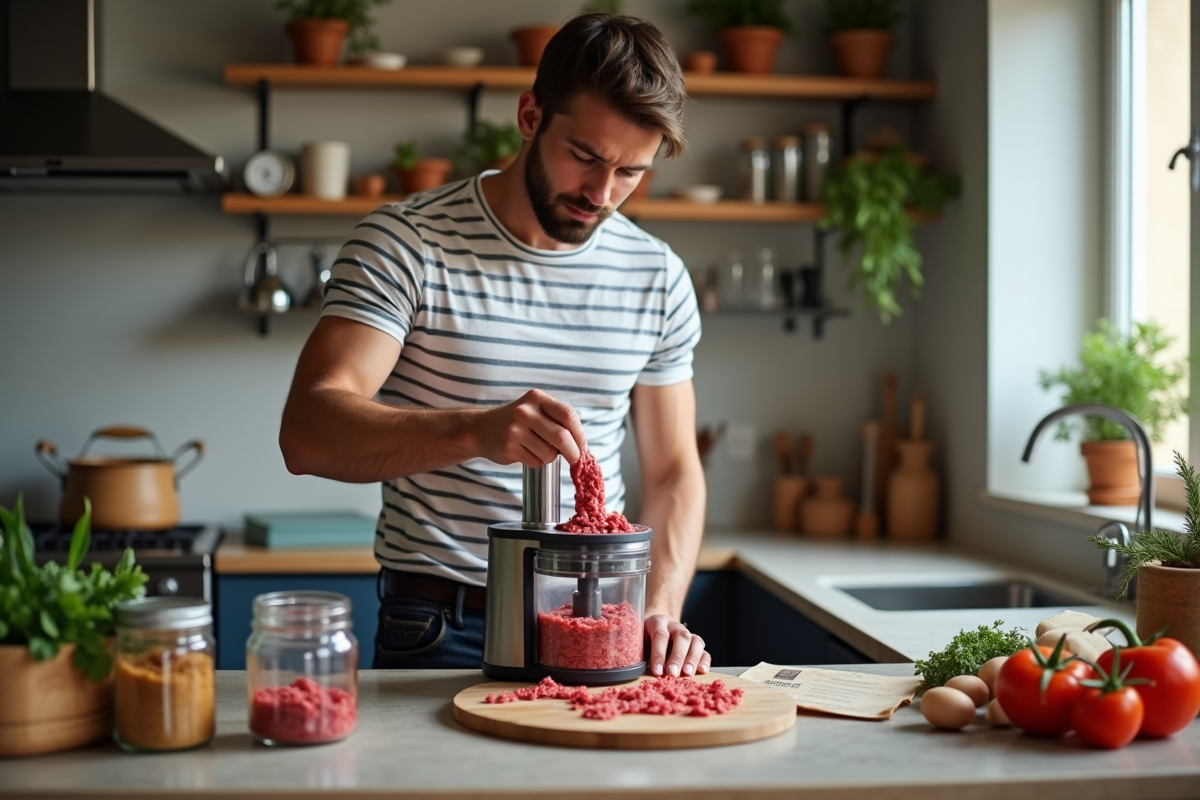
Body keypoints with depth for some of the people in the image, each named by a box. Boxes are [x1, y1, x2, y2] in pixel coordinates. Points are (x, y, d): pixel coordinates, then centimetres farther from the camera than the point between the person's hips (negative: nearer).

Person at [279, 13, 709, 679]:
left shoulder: (658, 278, 7)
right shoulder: (403, 244, -7)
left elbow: (673, 472, 12)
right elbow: (308, 432, -18)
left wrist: (661, 609, -5)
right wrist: (474, 431, -34)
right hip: (438, 634, -3)